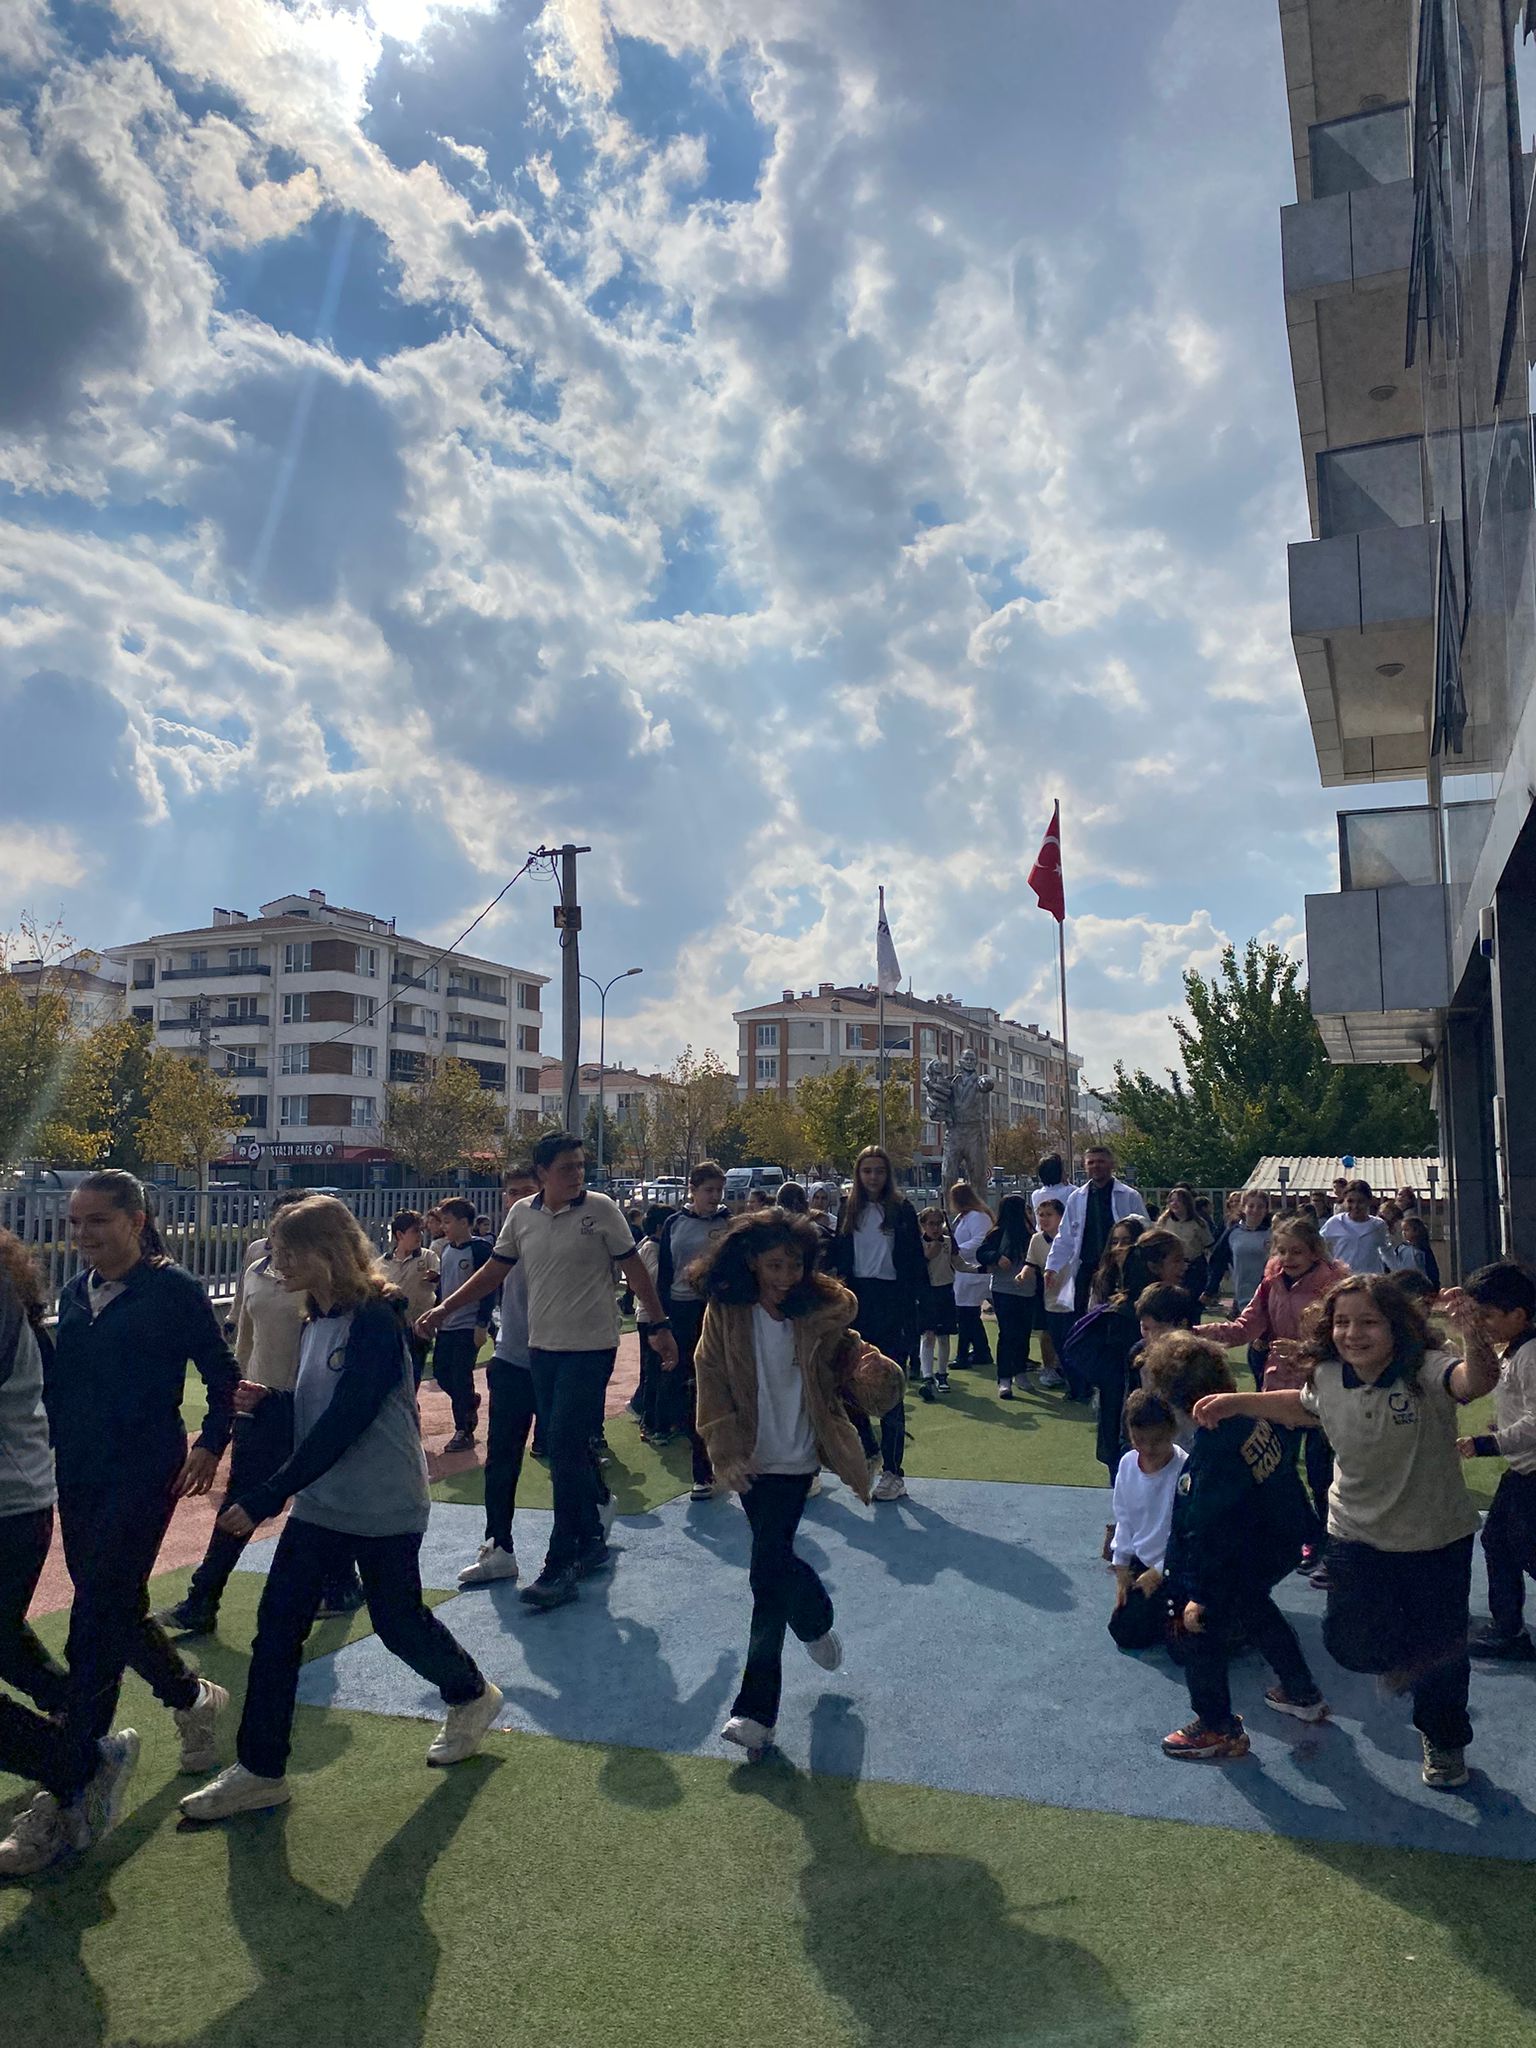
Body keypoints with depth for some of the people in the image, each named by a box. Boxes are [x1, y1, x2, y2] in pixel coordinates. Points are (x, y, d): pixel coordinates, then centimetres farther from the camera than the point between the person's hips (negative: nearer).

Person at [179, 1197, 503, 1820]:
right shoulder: (315, 1322, 6)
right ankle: (259, 1771, 16)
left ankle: (472, 1697, 36)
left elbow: (343, 1424, -26)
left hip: (384, 1509, -7)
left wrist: (267, 1498, -25)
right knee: (276, 1626, 3)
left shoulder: (375, 1322, -22)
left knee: (399, 1621, 9)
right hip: (320, 1504, 7)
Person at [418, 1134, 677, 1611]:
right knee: (568, 1450, 13)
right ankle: (592, 1540, 31)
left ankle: (561, 1565, 0)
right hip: (542, 1347, 5)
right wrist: (443, 1309, 6)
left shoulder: (600, 1209, -8)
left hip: (591, 1347, -5)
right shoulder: (521, 1214, 3)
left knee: (564, 1450, -9)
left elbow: (634, 1269, -2)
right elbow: (493, 1271, 11)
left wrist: (659, 1325, -2)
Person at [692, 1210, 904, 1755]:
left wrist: (877, 1371, -29)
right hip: (750, 1460, 2)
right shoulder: (726, 1312, -5)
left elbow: (854, 1377, -6)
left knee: (769, 1573, -7)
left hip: (795, 1458, -2)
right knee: (774, 1562, 10)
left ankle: (756, 1708, 9)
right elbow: (711, 1382, -2)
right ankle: (816, 1620, 39)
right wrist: (725, 1452, -10)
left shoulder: (823, 1312, -7)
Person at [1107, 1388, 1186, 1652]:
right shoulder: (1128, 1464, -8)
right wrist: (1121, 1569, 4)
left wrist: (1159, 1572, -14)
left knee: (1126, 1633, -5)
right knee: (1121, 1618, 15)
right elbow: (1124, 1518, 4)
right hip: (1140, 1559, 7)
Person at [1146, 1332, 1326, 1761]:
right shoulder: (1249, 1417, -9)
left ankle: (1218, 1730, 23)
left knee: (1199, 1629, 8)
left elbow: (1207, 1533, -28)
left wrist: (1200, 1595, -19)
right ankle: (1303, 1694, 51)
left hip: (1246, 1559, -9)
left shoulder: (1215, 1449, -34)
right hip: (1281, 1540, 9)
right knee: (1253, 1608, 33)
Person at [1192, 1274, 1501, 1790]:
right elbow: (1301, 1407, 13)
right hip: (1357, 1535, 3)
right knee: (1351, 1644, 0)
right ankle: (1403, 1660, 39)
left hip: (1437, 1539, -3)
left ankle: (1444, 1742, 45)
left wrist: (1473, 1333, -67)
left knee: (1441, 1648, 13)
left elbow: (1478, 1381, -48)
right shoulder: (1327, 1379, -11)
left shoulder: (1426, 1373, -25)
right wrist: (1236, 1403, 6)